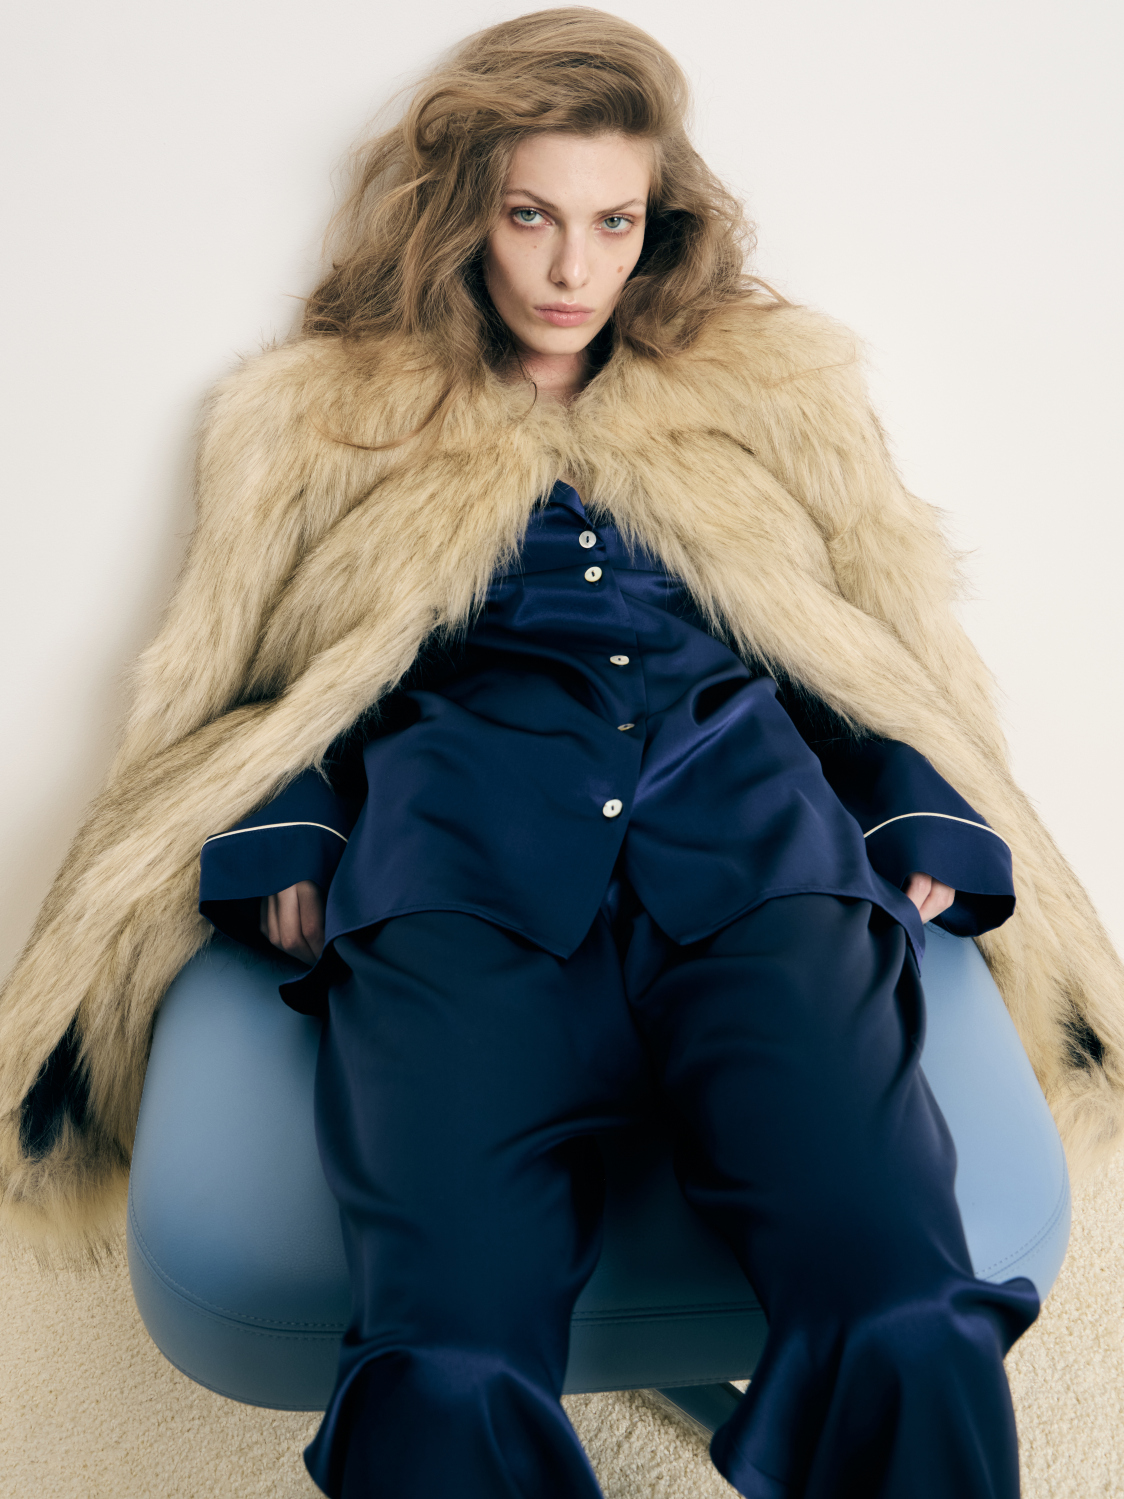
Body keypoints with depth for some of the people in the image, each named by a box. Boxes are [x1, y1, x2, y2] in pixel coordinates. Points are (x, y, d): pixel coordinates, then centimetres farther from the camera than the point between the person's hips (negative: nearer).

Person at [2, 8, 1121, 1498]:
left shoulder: (772, 382, 27)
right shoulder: (328, 413, 24)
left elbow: (887, 638, 24)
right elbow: (239, 677, 21)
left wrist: (923, 828, 5)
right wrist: (283, 846, 0)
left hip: (752, 830, 2)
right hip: (459, 843, 0)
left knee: (910, 1332, -26)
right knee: (447, 1367, -29)